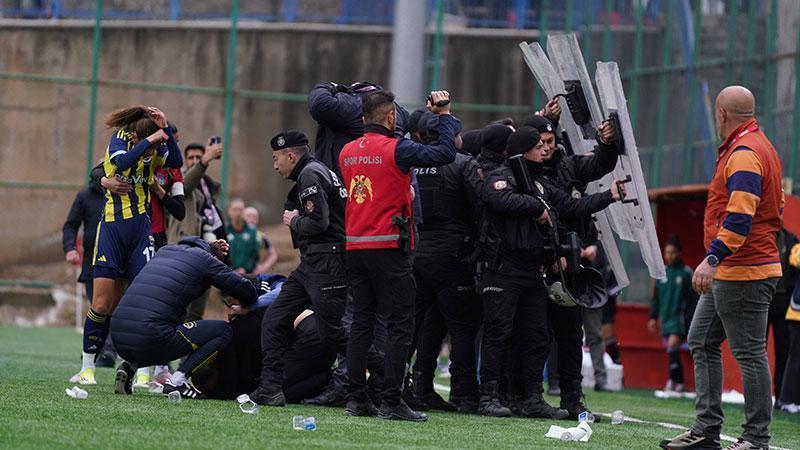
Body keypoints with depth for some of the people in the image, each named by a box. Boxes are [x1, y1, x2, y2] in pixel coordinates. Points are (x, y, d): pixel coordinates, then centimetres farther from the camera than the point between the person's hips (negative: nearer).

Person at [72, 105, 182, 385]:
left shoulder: (156, 148, 2)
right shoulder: (121, 139, -5)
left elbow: (176, 161, -16)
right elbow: (122, 162, -24)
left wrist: (165, 129, -22)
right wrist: (149, 140, -25)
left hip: (141, 228, 2)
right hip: (112, 226, -2)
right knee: (102, 304, -4)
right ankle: (87, 367, 7)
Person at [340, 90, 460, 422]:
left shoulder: (347, 152, 8)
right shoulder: (395, 149, -11)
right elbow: (445, 153, -15)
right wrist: (443, 115, -1)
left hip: (355, 246, 7)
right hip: (389, 247, -7)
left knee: (361, 323, 11)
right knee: (400, 324, -3)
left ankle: (356, 398, 8)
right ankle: (392, 402, -9)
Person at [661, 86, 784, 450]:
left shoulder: (744, 154, -16)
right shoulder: (759, 146, 17)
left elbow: (739, 216, -27)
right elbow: (775, 208, 25)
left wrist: (713, 258, -33)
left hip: (743, 274, -11)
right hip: (727, 273, 11)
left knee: (749, 353, -6)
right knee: (702, 342, 13)